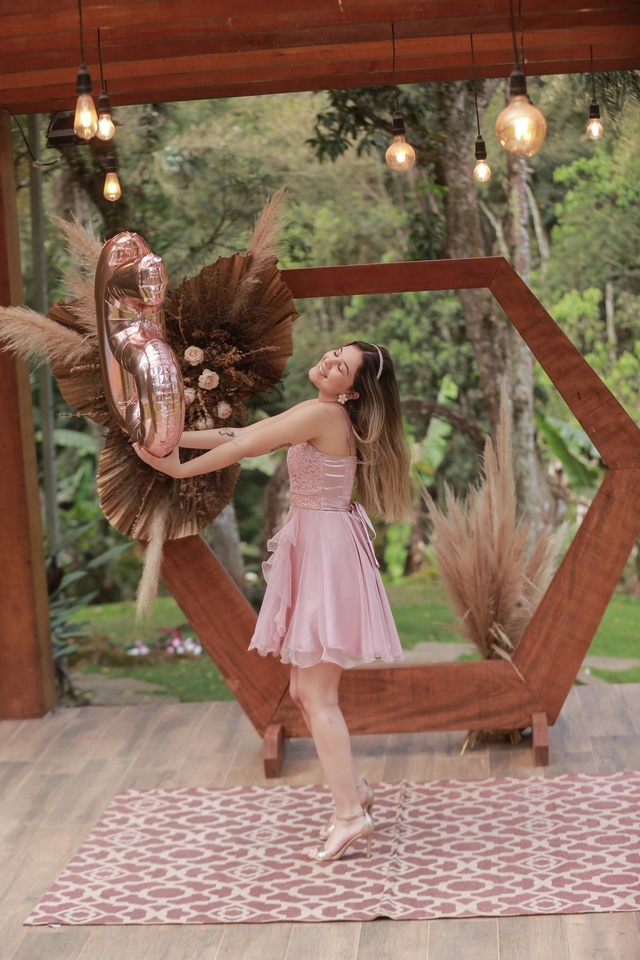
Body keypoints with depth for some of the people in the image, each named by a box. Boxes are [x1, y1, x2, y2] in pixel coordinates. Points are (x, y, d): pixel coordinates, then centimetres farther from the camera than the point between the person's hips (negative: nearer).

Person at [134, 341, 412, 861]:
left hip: (329, 552, -10)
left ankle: (350, 814, -3)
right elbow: (245, 433, 12)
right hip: (312, 549, 10)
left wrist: (180, 467, -2)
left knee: (316, 694, -7)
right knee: (306, 690, 14)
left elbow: (246, 446, -14)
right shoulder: (317, 414, 12)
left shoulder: (325, 414, -17)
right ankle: (353, 788, 25)